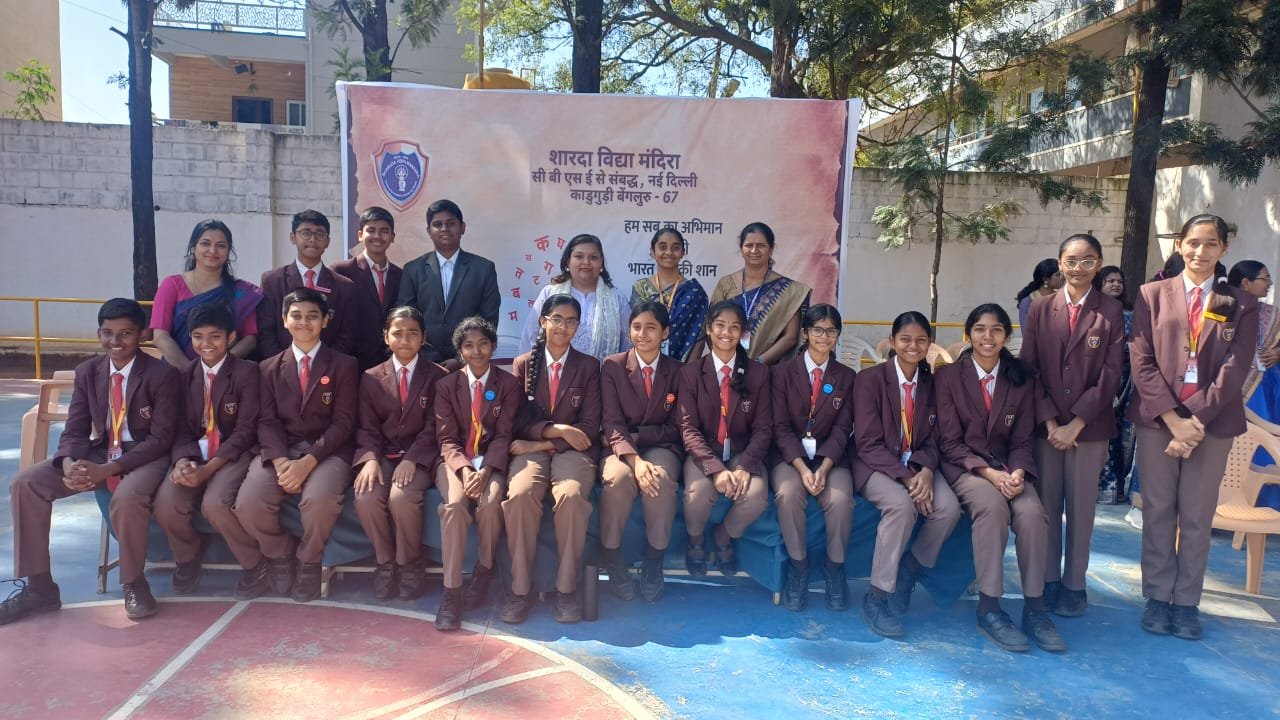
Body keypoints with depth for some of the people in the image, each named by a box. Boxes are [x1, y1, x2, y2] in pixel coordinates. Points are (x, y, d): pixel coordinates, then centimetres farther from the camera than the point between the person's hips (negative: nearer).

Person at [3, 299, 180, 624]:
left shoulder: (162, 374, -12)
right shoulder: (87, 371, 5)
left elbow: (161, 438, -16)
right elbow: (75, 430, 3)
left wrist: (107, 470, -27)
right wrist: (69, 464, -22)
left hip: (145, 456, -6)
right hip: (100, 451, 6)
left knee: (127, 497, -38)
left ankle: (134, 583, -10)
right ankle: (39, 587, 0)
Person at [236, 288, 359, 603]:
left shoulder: (344, 365, 6)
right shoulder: (269, 368, 15)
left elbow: (343, 423, -3)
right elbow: (267, 421, 4)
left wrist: (308, 461, -18)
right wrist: (281, 461, -16)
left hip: (326, 452, -2)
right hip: (279, 451, 3)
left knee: (319, 499, -34)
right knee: (247, 504, -25)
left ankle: (309, 562, -3)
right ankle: (280, 555, 6)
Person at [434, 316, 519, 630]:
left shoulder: (508, 384, 4)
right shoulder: (446, 385, 7)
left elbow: (503, 436, -3)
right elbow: (446, 438, 0)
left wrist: (485, 471, -20)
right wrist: (465, 469, -19)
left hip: (491, 460, 0)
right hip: (456, 461, 0)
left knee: (491, 502, -32)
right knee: (454, 502, -31)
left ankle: (484, 572, -7)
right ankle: (451, 592, -28)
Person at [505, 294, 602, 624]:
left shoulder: (589, 366, 9)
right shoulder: (522, 364, 11)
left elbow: (590, 427, 1)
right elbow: (517, 420, 4)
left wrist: (543, 444, -10)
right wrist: (555, 430, -13)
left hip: (573, 450, -1)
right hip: (531, 448, 1)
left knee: (571, 496, -34)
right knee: (519, 496, -32)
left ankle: (567, 587, -19)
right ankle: (520, 588, -19)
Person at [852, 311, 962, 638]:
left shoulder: (932, 384, 5)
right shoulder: (870, 378, -9)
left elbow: (932, 439, 6)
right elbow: (868, 443, -13)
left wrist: (926, 472, -16)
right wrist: (905, 478, -23)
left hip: (918, 465, 5)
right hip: (875, 464, -5)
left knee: (949, 508, -23)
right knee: (902, 504, -34)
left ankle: (908, 574, 2)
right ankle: (877, 596, -20)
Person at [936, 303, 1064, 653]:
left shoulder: (1021, 379, 7)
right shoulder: (949, 376, -1)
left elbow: (1022, 440, 6)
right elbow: (950, 441, -6)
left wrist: (1017, 472, -16)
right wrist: (988, 473, -20)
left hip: (1006, 466, 3)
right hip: (963, 466, -3)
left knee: (1032, 512, -29)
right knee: (992, 506, -34)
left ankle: (1034, 607, -16)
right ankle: (989, 608, -27)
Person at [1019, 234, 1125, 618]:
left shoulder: (1111, 310, 0)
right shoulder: (1040, 309, 5)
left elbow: (1110, 374, -5)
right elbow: (1029, 370, 2)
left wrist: (1075, 424, -11)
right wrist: (1049, 422, -8)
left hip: (1090, 426, -1)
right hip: (1045, 425, 1)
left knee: (1081, 508, 6)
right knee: (1046, 506, 5)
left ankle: (1074, 584, 18)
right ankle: (1047, 580, 18)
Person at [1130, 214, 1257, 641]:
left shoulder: (1240, 305, 5)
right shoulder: (1152, 295, 4)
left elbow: (1235, 370, -4)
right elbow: (1141, 362, -3)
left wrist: (1196, 420, -14)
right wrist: (1174, 419, -12)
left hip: (1213, 423, 0)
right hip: (1158, 420, 0)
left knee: (1197, 517, 6)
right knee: (1158, 512, 6)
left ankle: (1187, 602, 17)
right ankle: (1157, 597, 16)